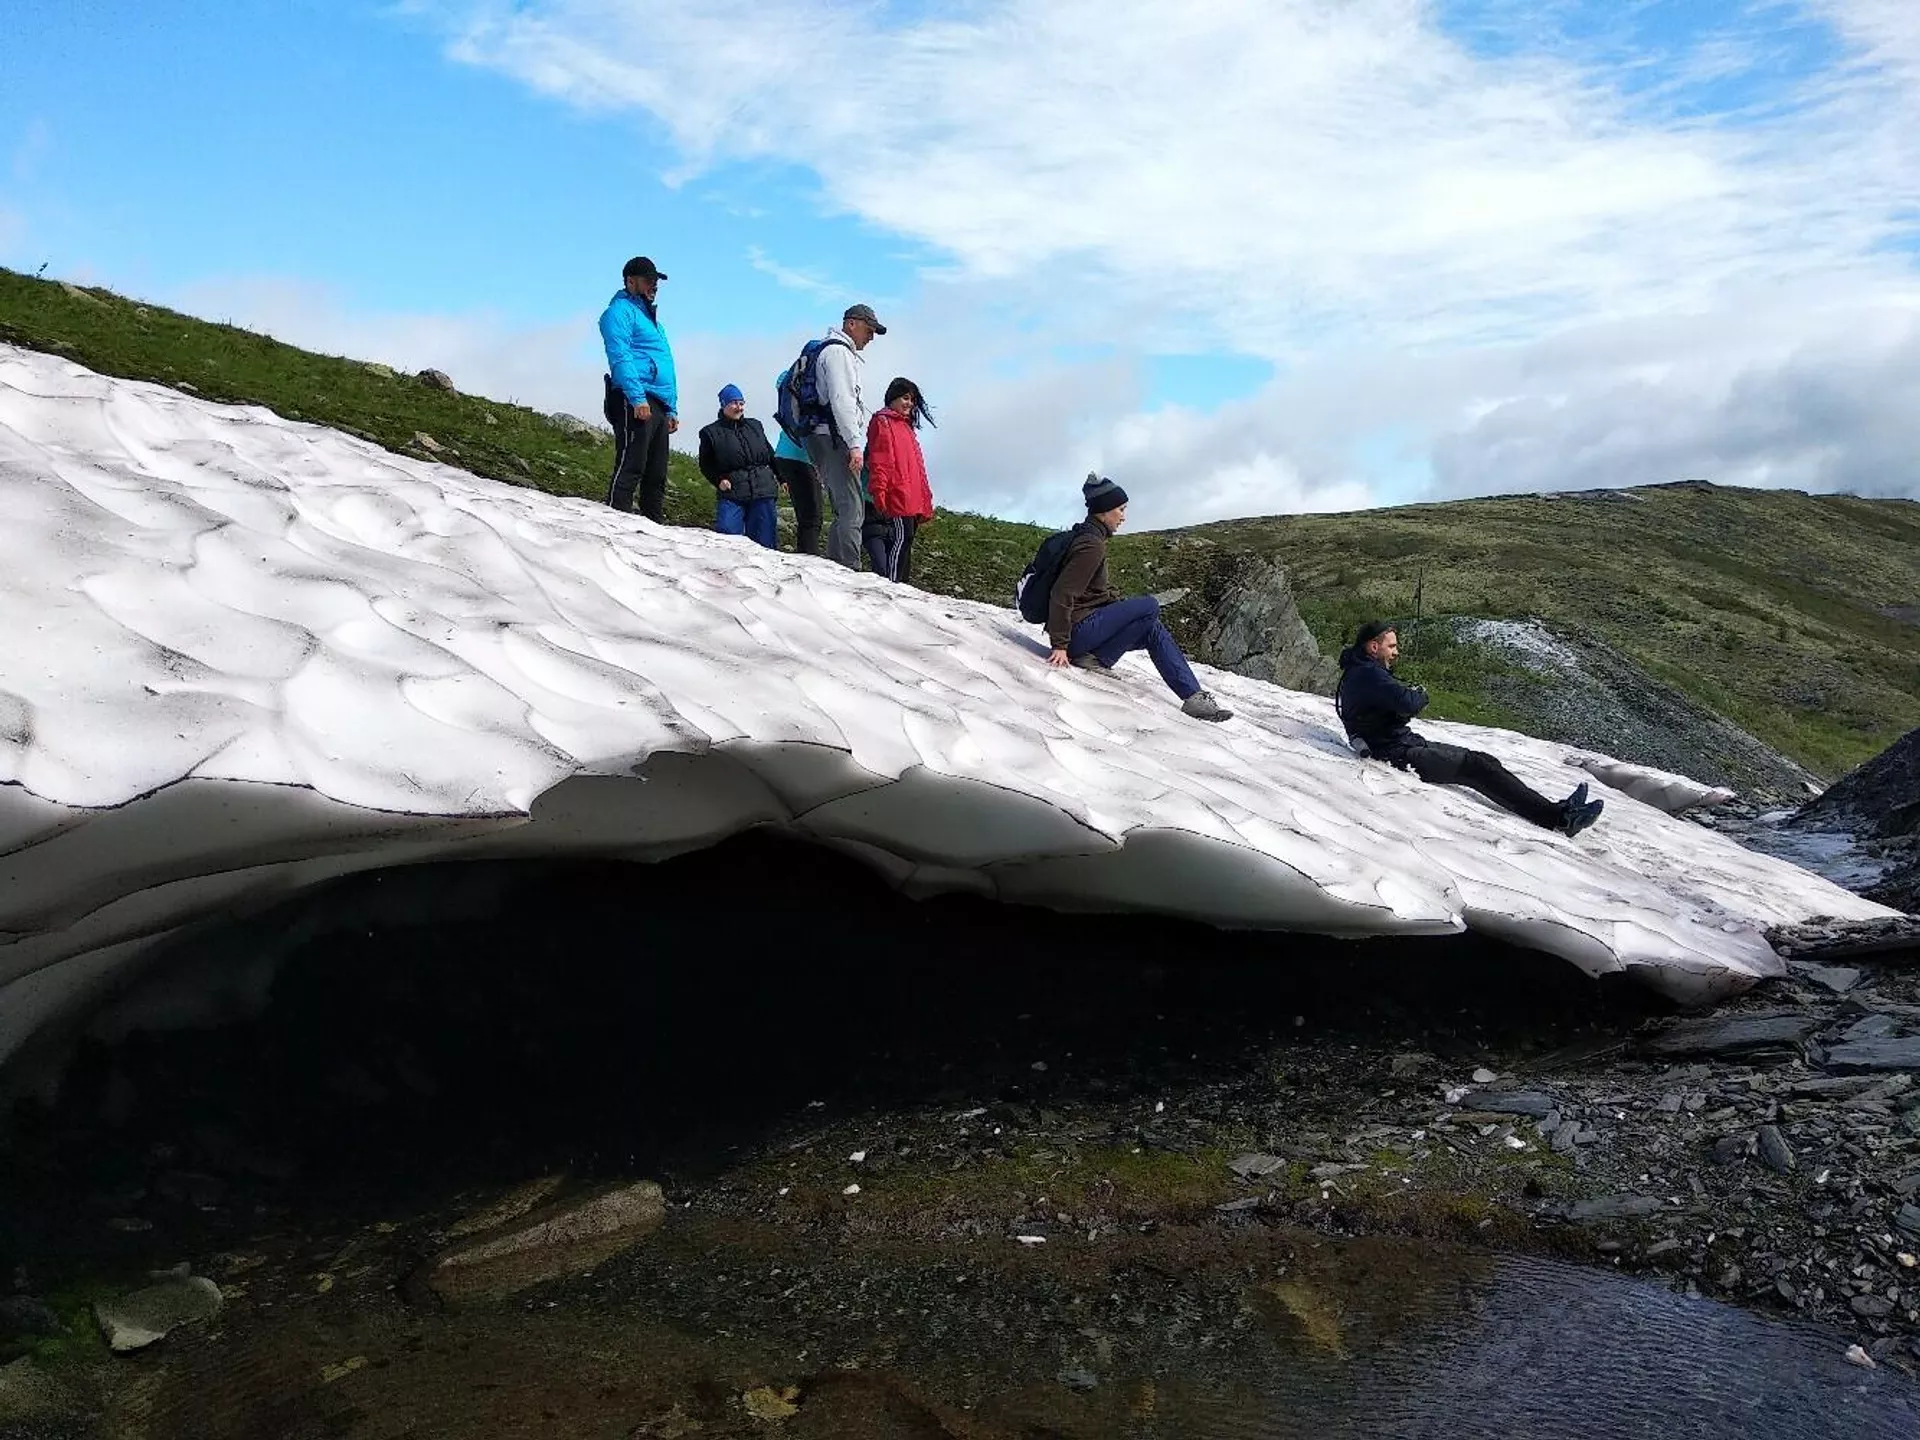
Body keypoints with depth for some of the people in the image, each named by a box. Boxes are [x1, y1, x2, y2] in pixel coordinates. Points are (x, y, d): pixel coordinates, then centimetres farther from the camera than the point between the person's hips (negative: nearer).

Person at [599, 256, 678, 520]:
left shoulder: (651, 319, 30)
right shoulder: (620, 311, 1)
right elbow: (620, 357, -13)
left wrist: (672, 409, 22)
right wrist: (637, 398, -24)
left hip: (658, 406, 9)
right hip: (635, 403, -9)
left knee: (656, 477, 7)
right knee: (630, 469, -17)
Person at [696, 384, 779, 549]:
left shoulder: (755, 426, 19)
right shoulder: (711, 432, 7)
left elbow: (771, 455, 24)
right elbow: (705, 464, 9)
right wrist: (718, 480, -7)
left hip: (763, 492, 3)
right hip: (731, 493, -3)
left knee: (763, 541, -1)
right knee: (727, 535, -21)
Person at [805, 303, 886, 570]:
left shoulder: (843, 353, 27)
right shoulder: (838, 352, -6)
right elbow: (841, 400, -17)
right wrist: (854, 445, -22)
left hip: (826, 440, 11)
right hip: (834, 440, -11)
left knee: (844, 513, 11)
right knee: (852, 512, -16)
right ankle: (849, 573, -21)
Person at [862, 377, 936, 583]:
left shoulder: (906, 426, 26)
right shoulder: (883, 422, -1)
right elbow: (878, 462, -13)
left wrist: (923, 502, 21)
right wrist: (879, 493, -23)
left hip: (910, 503, 9)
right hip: (896, 500, -9)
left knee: (904, 547, 8)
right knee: (898, 542, -14)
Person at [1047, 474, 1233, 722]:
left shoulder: (1089, 537, 15)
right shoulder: (1091, 545, -17)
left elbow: (1103, 590, 23)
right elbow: (1061, 594, -23)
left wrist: (1128, 608, 10)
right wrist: (1060, 645, -24)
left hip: (1083, 626, 10)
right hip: (1077, 631, -10)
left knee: (1154, 630, 9)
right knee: (1150, 606, -16)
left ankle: (1193, 695, 3)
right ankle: (1097, 659, -12)